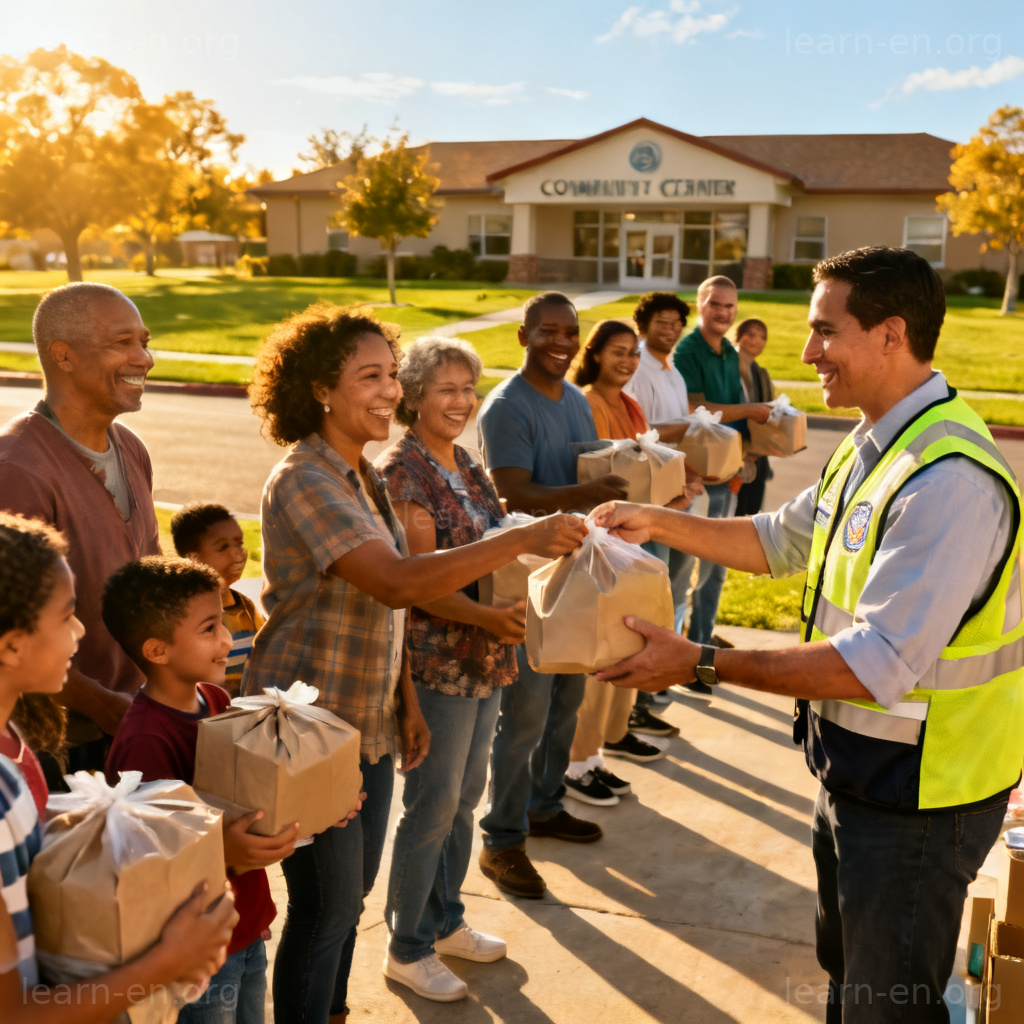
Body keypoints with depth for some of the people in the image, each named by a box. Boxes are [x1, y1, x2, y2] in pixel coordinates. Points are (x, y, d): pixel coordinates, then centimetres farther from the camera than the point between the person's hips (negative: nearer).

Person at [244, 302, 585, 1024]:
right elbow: (397, 584, -34)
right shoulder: (304, 482, -21)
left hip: (369, 720, 9)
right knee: (328, 906, 1)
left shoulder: (365, 475, 8)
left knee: (352, 891, 20)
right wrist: (524, 540, -38)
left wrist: (406, 701, 13)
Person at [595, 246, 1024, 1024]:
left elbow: (876, 666, -32)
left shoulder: (949, 480, -30)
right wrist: (660, 522, 6)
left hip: (916, 798, -9)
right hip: (858, 772, 9)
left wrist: (700, 663, -28)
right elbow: (783, 540, 16)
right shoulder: (872, 447, 4)